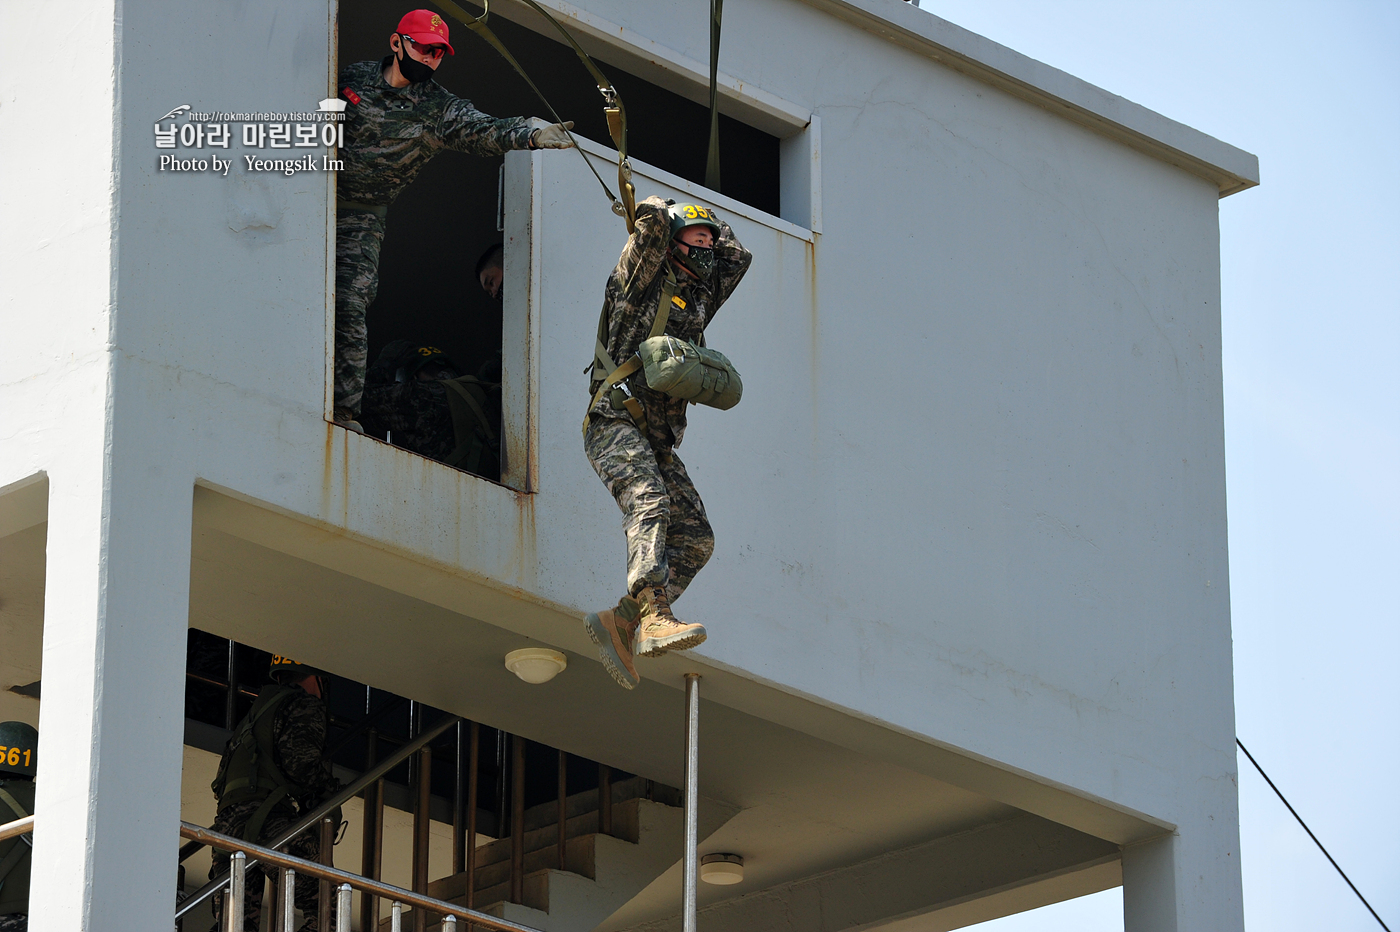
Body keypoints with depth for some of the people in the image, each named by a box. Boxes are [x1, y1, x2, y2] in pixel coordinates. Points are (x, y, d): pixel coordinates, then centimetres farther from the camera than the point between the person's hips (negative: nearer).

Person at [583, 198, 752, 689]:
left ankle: (620, 622, -10)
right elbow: (653, 220, -11)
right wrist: (659, 209, 10)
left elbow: (737, 255, 35)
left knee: (696, 539, -6)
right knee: (649, 503, -31)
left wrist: (714, 224, 31)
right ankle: (654, 616, -48)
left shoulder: (700, 297, 22)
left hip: (658, 440, 8)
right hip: (615, 421, -8)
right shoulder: (642, 281, 3)